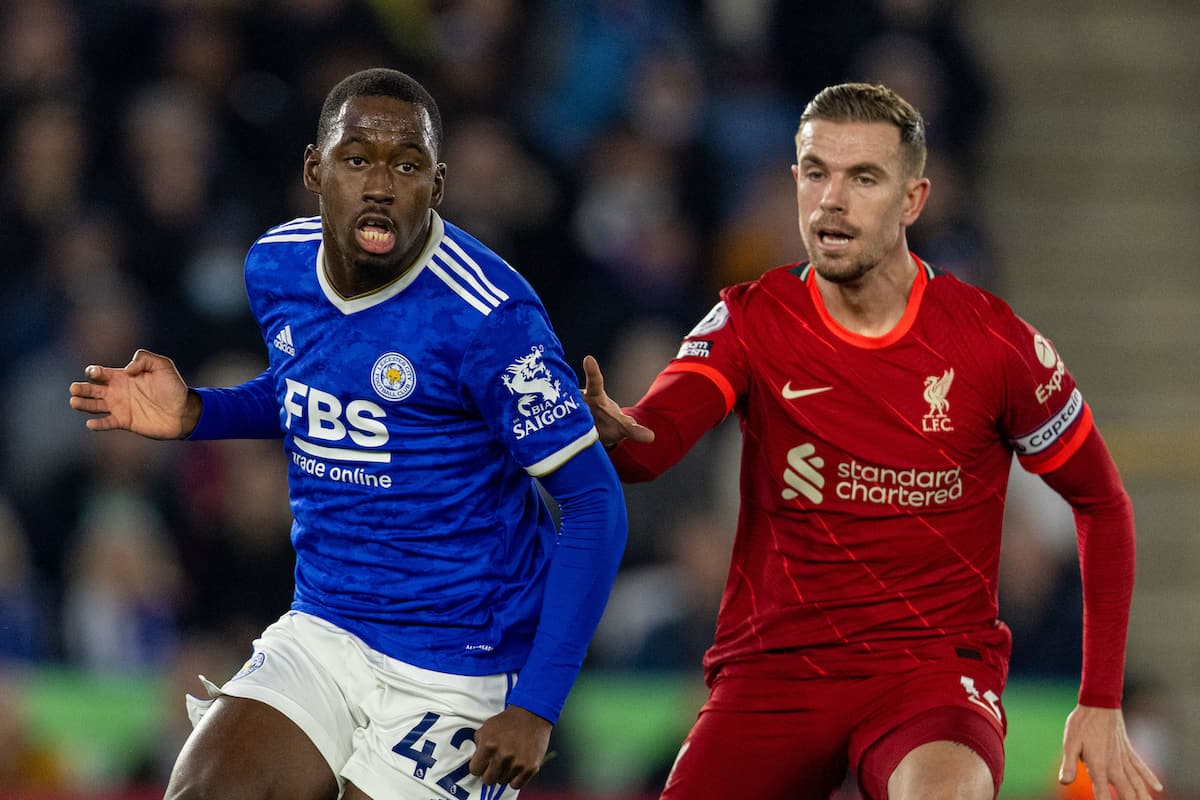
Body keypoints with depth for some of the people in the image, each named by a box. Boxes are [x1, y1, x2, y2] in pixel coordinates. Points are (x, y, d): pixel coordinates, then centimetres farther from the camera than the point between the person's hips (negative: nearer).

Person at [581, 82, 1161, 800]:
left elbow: (1103, 503, 9)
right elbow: (653, 440, -19)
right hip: (772, 666, 3)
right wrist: (613, 430, -45)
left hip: (936, 661, -3)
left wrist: (1101, 705, 5)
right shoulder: (753, 323, -1)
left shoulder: (993, 343, -2)